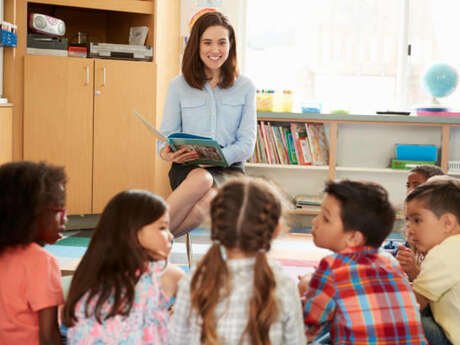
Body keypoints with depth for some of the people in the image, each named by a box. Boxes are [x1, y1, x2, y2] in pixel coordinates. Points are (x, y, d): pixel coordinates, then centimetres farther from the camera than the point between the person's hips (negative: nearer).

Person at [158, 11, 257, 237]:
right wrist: (167, 153, -17)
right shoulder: (178, 86, 10)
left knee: (203, 205, -36)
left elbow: (247, 143, 3)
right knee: (201, 179, -39)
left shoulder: (245, 87, 9)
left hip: (229, 169, 0)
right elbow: (166, 135, 9)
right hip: (187, 169, 0)